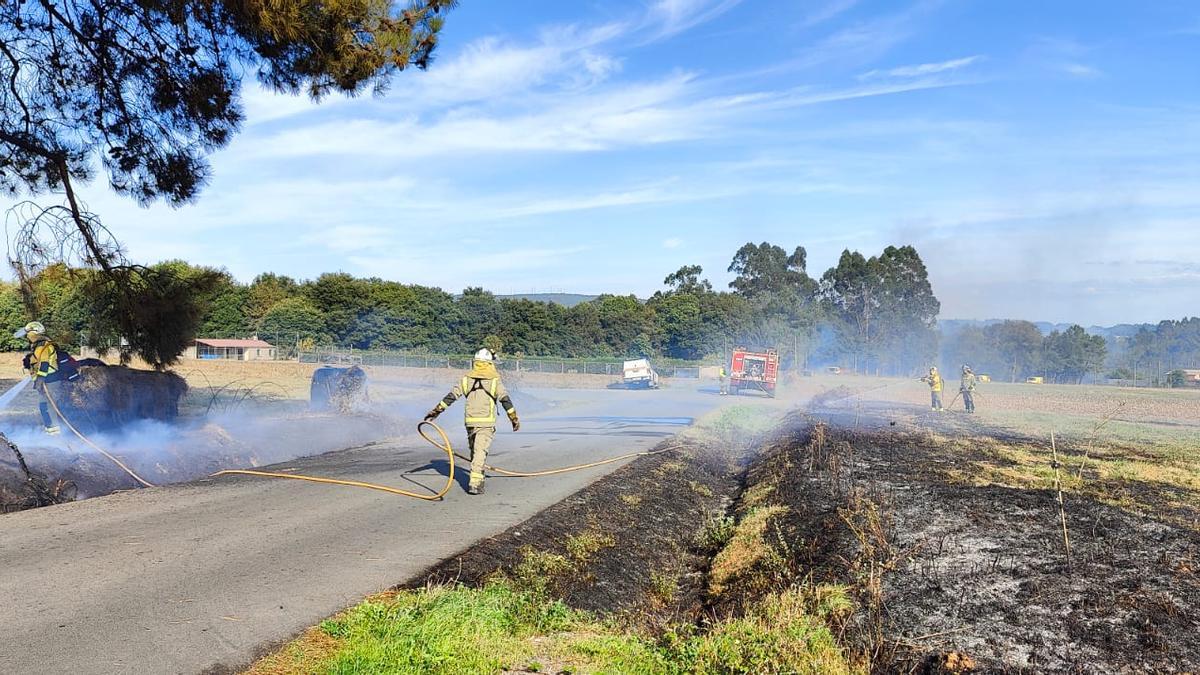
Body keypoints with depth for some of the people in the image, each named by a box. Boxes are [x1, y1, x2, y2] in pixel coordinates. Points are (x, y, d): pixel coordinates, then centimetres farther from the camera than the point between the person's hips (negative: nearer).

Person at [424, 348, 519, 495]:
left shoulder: (466, 379, 7)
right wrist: (514, 419, 5)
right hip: (486, 422, -3)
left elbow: (450, 397, 6)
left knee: (474, 451, 19)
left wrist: (435, 412, 11)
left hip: (470, 422, 3)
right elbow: (505, 400, -3)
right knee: (480, 451, -7)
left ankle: (478, 479, 29)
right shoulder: (494, 380, 0)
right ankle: (475, 483, -17)